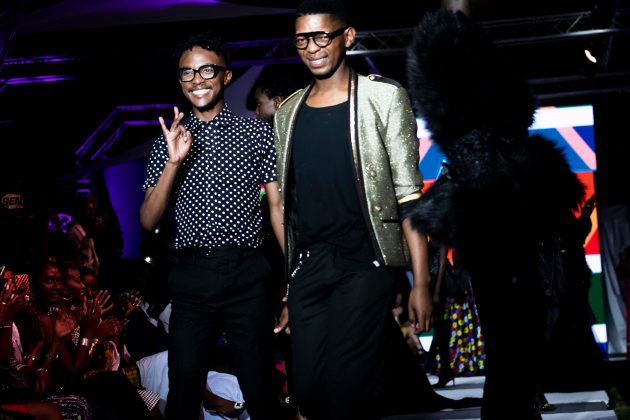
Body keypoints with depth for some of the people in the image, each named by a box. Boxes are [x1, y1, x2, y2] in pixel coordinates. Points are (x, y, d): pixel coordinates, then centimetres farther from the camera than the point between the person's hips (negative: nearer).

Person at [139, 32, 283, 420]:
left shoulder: (257, 132, 5)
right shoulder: (170, 140, 10)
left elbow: (278, 206, 4)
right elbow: (148, 221, 4)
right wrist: (173, 161, -9)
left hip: (248, 275, -2)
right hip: (192, 276, 2)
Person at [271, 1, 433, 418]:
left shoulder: (383, 97, -1)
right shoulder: (288, 112, 13)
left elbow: (408, 193, -4)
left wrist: (421, 281, -10)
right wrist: (286, 283, 11)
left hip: (364, 264, -5)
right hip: (306, 268, 5)